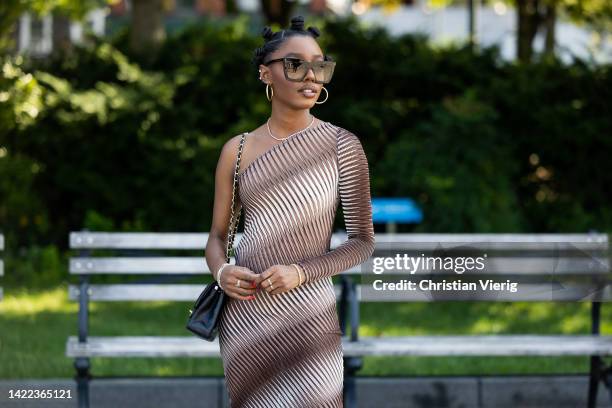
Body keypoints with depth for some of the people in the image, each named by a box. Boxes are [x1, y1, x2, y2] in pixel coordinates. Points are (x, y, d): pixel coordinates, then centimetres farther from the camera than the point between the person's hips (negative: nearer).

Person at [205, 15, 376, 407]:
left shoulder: (341, 145, -4)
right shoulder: (237, 150, 4)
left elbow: (363, 241, -1)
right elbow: (218, 235, 13)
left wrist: (302, 272, -15)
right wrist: (221, 272, -9)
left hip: (307, 316, -2)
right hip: (244, 313, 2)